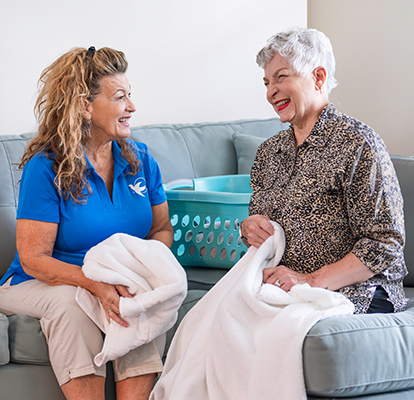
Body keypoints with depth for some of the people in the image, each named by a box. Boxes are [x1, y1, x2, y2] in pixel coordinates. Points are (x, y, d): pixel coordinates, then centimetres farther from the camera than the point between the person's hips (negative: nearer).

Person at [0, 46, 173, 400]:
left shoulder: (140, 159, 5)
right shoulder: (46, 167, -12)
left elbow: (162, 229, 9)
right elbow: (34, 259, -16)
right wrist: (97, 284, -32)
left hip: (121, 284, 3)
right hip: (42, 285, -3)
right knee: (70, 299, -36)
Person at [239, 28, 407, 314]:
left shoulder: (357, 144, -8)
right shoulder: (269, 151, 15)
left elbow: (386, 243, -13)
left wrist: (312, 281, -21)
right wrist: (249, 227, 0)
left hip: (354, 295, -6)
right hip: (280, 291, 6)